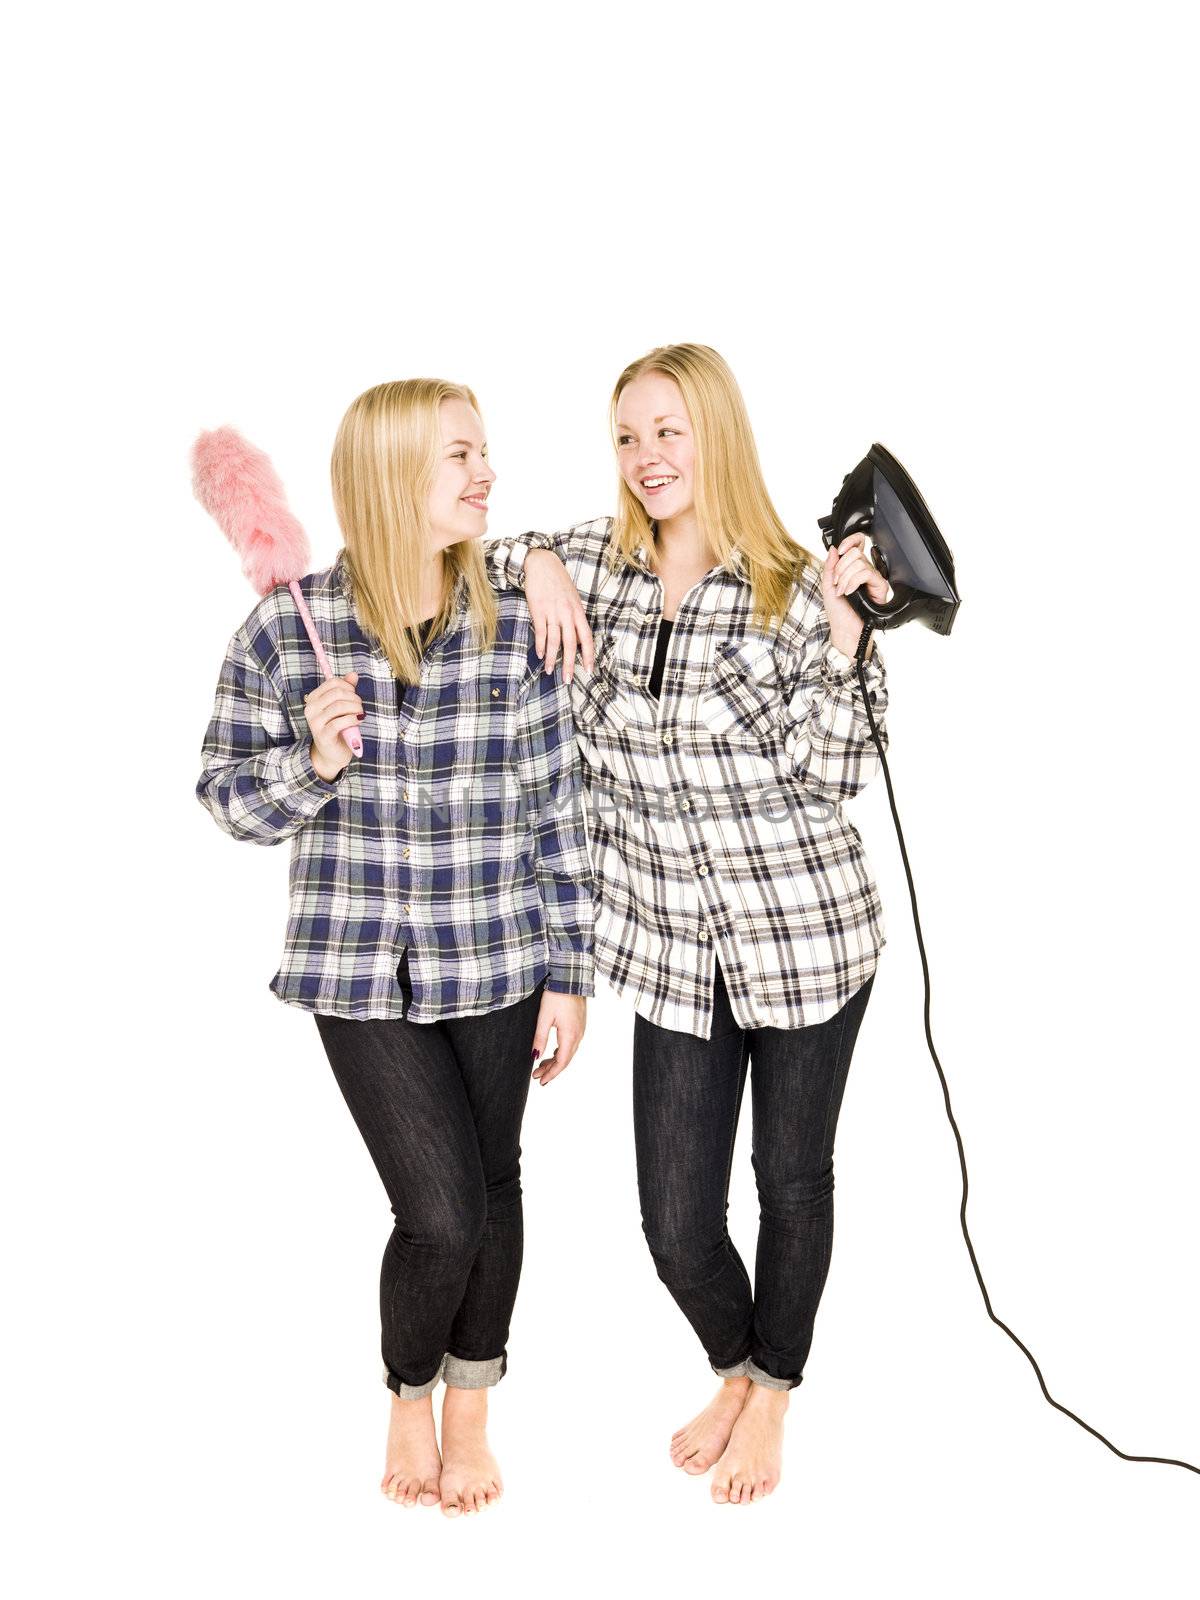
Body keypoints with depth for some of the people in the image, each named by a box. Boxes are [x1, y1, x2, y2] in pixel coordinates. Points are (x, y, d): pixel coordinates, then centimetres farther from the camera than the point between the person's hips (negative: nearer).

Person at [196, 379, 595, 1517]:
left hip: (495, 965, 2)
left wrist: (568, 973, 1)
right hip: (361, 968, -2)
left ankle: (468, 1412, 41)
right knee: (440, 1213, -5)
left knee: (492, 1192, 14)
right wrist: (312, 761, -20)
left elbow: (555, 813, 1)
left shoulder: (518, 628, -4)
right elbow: (228, 796, 1)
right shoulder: (286, 628, -8)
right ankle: (408, 1403, 30)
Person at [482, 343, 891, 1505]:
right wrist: (534, 562, -8)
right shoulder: (593, 566, 0)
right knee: (675, 1221, 7)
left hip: (807, 935, -2)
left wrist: (841, 630, -22)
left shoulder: (793, 590, -8)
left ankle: (772, 1396, 42)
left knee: (792, 1179, 15)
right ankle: (734, 1368, 41)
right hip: (672, 950, 2)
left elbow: (834, 774, -12)